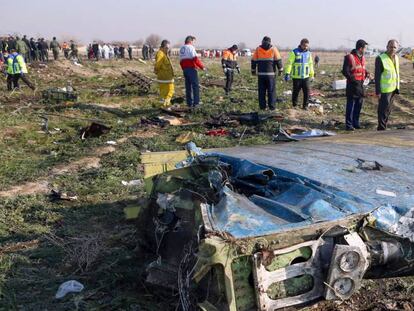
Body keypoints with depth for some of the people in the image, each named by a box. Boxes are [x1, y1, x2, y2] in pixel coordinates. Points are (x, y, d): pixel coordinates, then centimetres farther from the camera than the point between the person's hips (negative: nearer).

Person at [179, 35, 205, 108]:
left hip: (185, 69, 8)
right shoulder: (190, 47, -9)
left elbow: (181, 61, 19)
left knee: (188, 86, 11)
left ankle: (189, 103, 12)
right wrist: (202, 67, -12)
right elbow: (195, 59, -18)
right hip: (191, 68, -8)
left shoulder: (181, 49, 17)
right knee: (195, 85, -3)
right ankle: (196, 102, -6)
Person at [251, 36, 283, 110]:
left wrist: (253, 70, 16)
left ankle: (262, 106, 8)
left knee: (261, 91, 8)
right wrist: (280, 70, 7)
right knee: (271, 91, 4)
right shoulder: (273, 49, 1)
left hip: (260, 74, 1)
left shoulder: (258, 49, 5)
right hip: (271, 74, -1)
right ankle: (272, 106, 2)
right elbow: (278, 60, 0)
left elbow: (254, 60, 7)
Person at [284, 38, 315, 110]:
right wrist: (287, 73, -19)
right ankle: (294, 106, 18)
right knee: (296, 92, 3)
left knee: (307, 91, -2)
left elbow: (310, 64, 21)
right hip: (296, 77, -4)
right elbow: (289, 63, -10)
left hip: (306, 77, 4)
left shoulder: (308, 53, 12)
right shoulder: (294, 52, -5)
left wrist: (312, 75, 22)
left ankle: (305, 106, 9)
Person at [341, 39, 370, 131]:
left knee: (359, 104, 13)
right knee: (351, 105, -4)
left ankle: (355, 122, 25)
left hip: (361, 84, 8)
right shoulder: (350, 57, -12)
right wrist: (352, 79, -21)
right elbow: (345, 71, -15)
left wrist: (366, 73, 5)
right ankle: (349, 125, 2)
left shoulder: (362, 57, 14)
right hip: (352, 84, -8)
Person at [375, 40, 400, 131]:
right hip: (384, 90, -7)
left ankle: (384, 126, 26)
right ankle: (381, 128, 6)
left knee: (388, 109, 15)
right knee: (383, 109, -3)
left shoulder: (396, 58, 7)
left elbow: (397, 73, 16)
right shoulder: (380, 58, -15)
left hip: (393, 89, 7)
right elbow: (377, 76, -16)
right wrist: (378, 91, -18)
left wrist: (397, 87, 15)